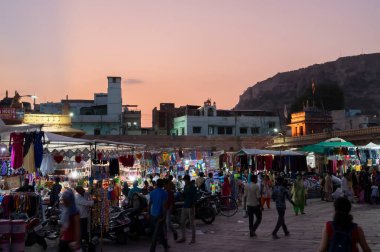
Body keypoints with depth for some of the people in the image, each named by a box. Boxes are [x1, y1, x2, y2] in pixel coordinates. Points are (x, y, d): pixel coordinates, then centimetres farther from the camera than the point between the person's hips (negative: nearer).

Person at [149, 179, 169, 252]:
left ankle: (165, 246, 29)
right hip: (160, 215, -6)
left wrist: (149, 213, 15)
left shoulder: (152, 192, 6)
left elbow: (150, 204, 7)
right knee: (156, 233, -3)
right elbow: (164, 205, -17)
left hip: (153, 215, 6)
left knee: (160, 231, 18)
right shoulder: (164, 193, -11)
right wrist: (164, 216, -15)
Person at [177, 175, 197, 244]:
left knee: (192, 223, 0)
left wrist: (193, 208, -19)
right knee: (182, 223, 8)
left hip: (190, 207, -7)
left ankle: (193, 239, 7)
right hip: (184, 207, 7)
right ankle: (183, 237, 17)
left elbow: (194, 199, -13)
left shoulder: (193, 188, -9)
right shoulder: (185, 187, 13)